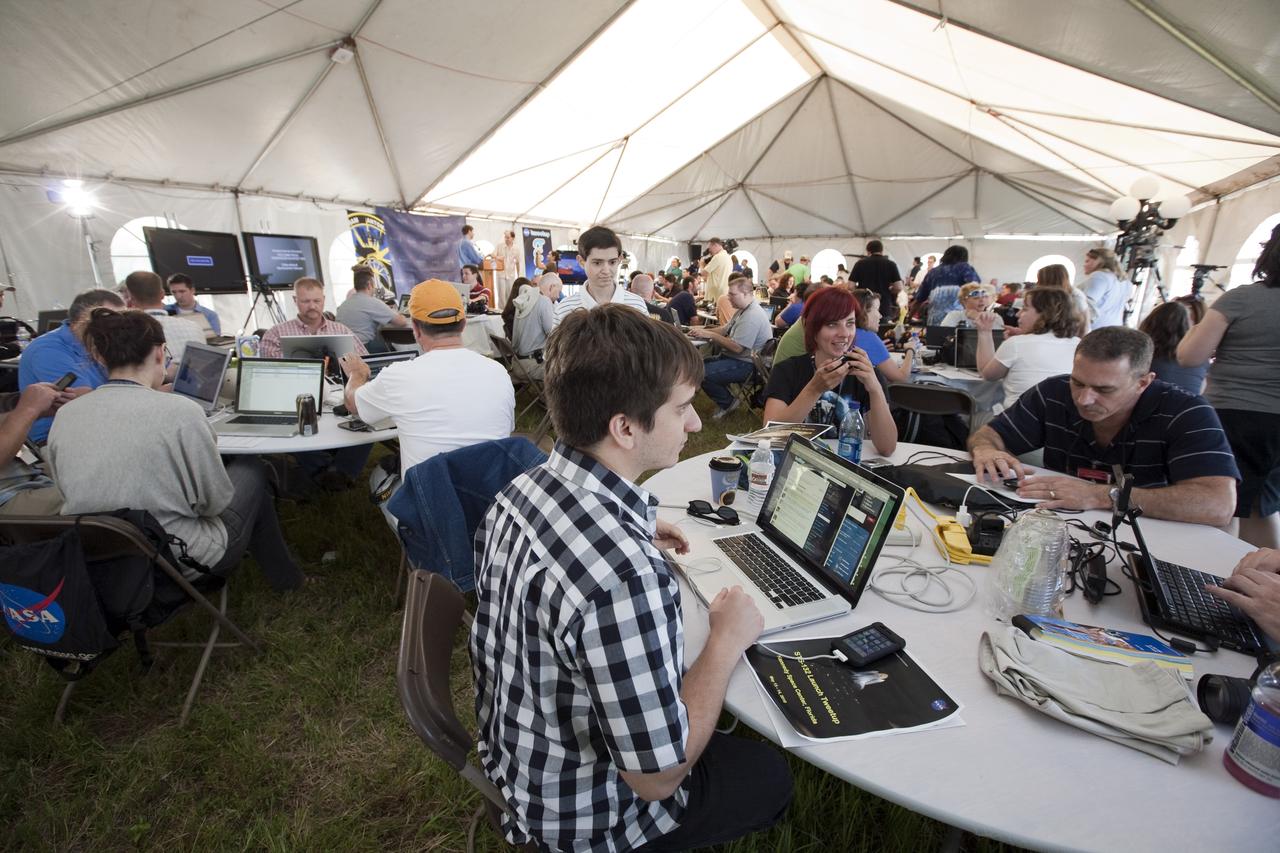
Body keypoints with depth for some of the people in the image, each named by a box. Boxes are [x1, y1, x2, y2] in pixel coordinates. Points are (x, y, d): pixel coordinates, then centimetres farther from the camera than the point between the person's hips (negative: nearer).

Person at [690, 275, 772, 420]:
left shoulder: (752, 316, -23)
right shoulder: (743, 310, 11)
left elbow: (737, 347, -26)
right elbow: (726, 329, 16)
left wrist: (710, 335, -18)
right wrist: (703, 330, 0)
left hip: (746, 364, -11)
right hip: (735, 358, 11)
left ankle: (728, 403, 0)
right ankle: (725, 398, 15)